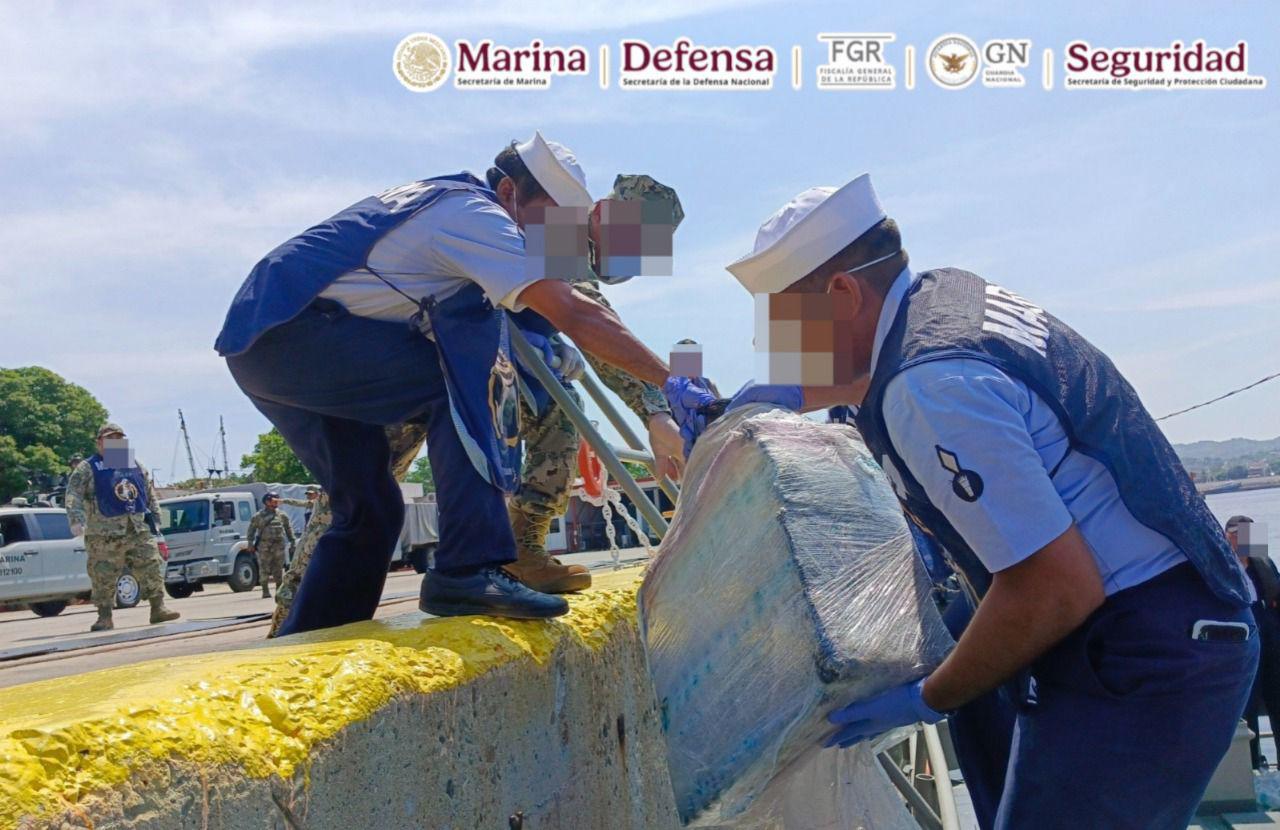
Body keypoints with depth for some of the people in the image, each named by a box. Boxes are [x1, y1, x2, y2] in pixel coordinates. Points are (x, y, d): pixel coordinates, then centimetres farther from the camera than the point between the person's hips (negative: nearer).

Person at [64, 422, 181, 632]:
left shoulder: (136, 467, 17)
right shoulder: (87, 469, 0)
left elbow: (150, 494, 24)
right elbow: (74, 495, -9)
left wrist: (155, 516, 17)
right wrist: (76, 519, -22)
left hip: (139, 530, 4)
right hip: (104, 534, -4)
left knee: (152, 568, 0)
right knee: (103, 576, -1)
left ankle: (158, 609, 5)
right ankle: (104, 617, 8)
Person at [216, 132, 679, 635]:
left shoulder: (432, 199, 21)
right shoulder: (475, 213, -8)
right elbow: (574, 314, -14)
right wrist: (671, 384, -11)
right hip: (293, 332, -10)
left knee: (369, 508, 12)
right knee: (467, 379, -19)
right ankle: (468, 570, -25)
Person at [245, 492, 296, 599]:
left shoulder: (282, 516, 11)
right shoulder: (258, 516, 3)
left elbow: (289, 529, 16)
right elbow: (251, 530, 4)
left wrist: (293, 542, 12)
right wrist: (250, 544, -2)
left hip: (279, 545, 3)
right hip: (264, 546, -2)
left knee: (279, 569, 5)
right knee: (264, 569, -5)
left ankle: (279, 590, 15)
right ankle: (265, 591, -2)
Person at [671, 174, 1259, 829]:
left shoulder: (926, 393, -24)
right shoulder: (951, 290, 5)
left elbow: (1058, 587, -25)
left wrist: (930, 700, -14)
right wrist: (796, 397, 36)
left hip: (1133, 672, -10)